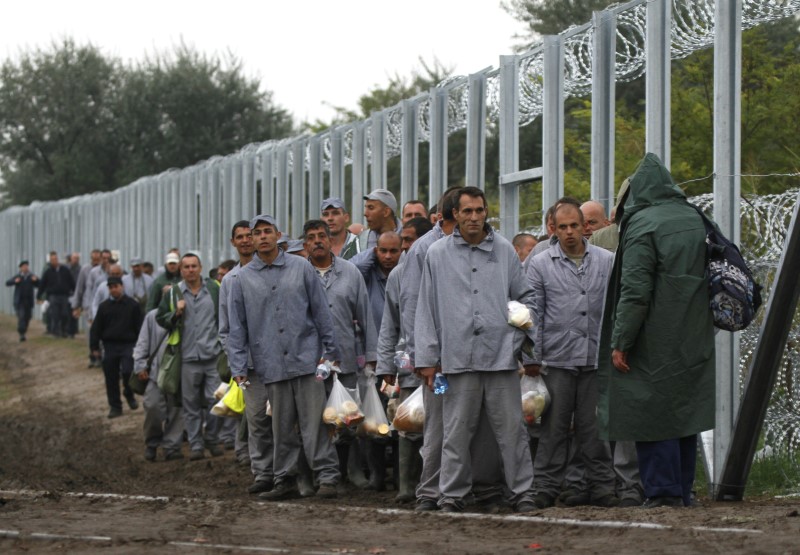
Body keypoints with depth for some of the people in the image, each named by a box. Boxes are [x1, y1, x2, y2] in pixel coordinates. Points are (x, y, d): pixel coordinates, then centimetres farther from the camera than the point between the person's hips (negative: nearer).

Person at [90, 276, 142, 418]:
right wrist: (95, 347, 2)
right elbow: (96, 328, 8)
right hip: (110, 346, 3)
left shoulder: (132, 305, 1)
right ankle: (115, 406, 13)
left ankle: (129, 394, 11)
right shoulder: (104, 306, 6)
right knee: (111, 378, 3)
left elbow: (139, 327, 2)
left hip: (128, 345, -3)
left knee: (127, 371, -18)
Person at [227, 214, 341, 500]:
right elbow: (237, 327, 8)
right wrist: (238, 368, 2)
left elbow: (321, 312, 7)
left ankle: (327, 476, -4)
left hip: (306, 358, -2)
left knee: (314, 423, -5)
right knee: (282, 427, 6)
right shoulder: (243, 279, 7)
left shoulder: (301, 267, 5)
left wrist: (332, 353, 5)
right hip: (271, 366, 2)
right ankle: (285, 480, 13)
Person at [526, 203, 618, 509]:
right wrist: (534, 357, 0)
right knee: (554, 426, 1)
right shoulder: (541, 264, 5)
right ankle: (546, 487, 6)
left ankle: (601, 486, 11)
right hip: (557, 359, -1)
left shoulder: (605, 261, 8)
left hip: (596, 358, 1)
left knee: (594, 427, 5)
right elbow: (534, 313, 4)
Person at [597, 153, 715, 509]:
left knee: (653, 412, -2)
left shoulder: (642, 225, -13)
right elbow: (709, 275, 18)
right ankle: (683, 492, 17)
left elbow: (635, 291, -18)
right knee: (685, 411, 13)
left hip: (655, 342, -7)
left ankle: (664, 491, -5)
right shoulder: (696, 221, 10)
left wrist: (620, 342, -14)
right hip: (693, 342, 7)